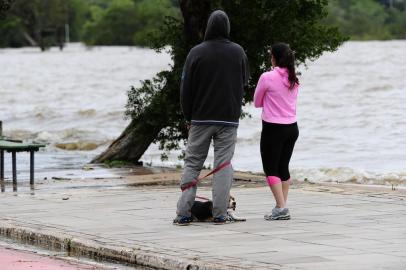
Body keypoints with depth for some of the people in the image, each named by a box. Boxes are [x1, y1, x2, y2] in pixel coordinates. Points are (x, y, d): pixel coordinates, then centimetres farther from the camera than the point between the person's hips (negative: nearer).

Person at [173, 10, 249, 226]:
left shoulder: (196, 52, -6)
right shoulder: (238, 52, -1)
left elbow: (186, 88, -2)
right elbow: (244, 83, 10)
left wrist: (188, 117, 7)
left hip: (201, 119, 0)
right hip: (229, 119, 0)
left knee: (192, 163, 7)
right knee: (224, 165, 4)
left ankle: (183, 213, 1)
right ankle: (220, 214, -2)